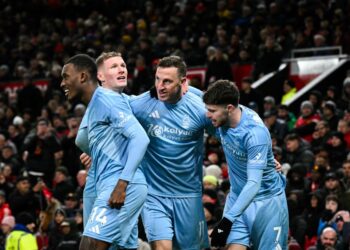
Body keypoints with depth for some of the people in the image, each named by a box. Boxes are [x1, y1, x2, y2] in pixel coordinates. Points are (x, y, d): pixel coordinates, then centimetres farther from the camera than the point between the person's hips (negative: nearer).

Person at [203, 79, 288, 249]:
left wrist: (228, 219, -42)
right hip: (238, 195, 5)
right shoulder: (222, 120, -11)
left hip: (267, 199, -5)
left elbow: (254, 183, -36)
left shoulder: (255, 133, -31)